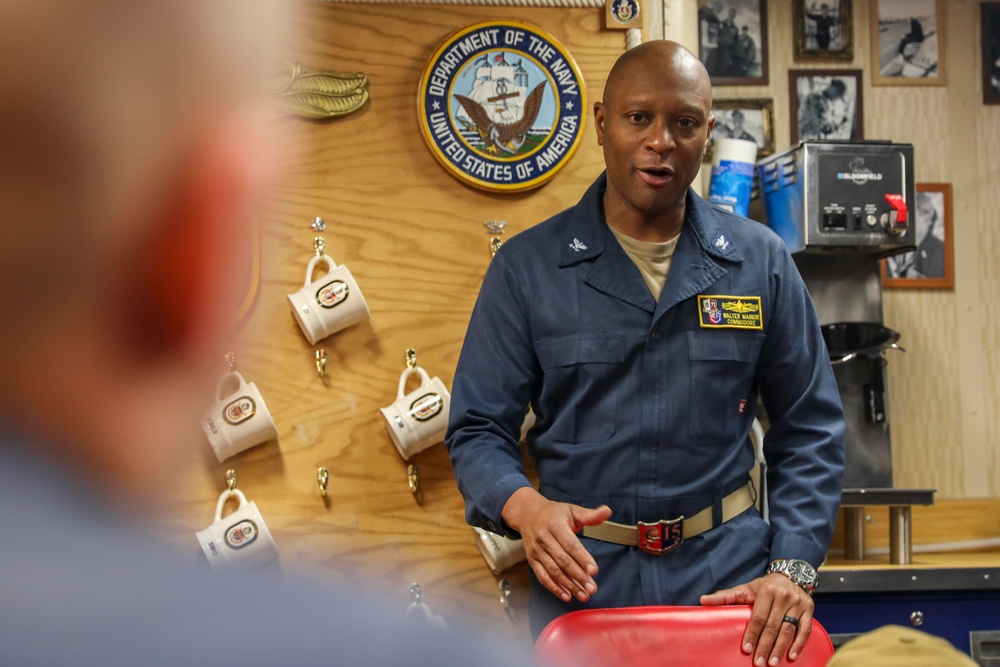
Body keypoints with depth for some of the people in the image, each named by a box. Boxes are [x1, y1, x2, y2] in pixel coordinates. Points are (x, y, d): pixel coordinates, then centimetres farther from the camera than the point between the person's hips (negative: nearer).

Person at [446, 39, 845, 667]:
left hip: (728, 570, 1)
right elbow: (478, 429, 0)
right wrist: (525, 508, -20)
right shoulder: (527, 266, -1)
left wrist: (792, 566, -5)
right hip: (580, 572, -1)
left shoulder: (760, 261, 3)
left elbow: (809, 428, 6)